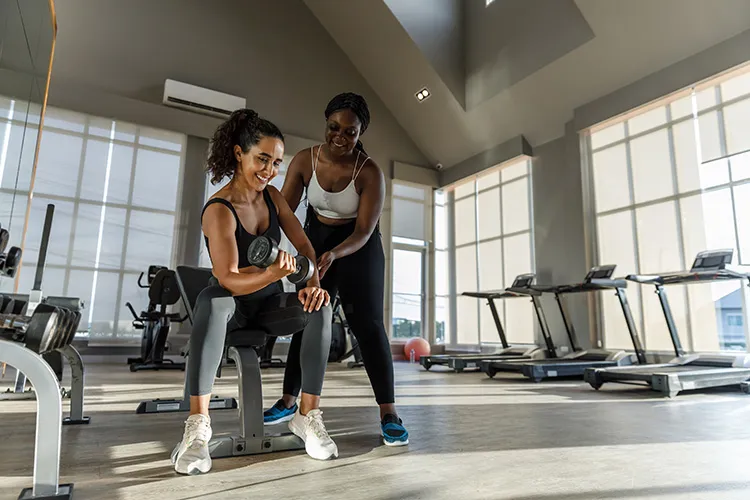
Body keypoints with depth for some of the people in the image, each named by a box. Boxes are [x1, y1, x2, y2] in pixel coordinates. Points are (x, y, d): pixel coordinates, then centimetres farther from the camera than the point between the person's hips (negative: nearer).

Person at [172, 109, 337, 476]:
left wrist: (314, 281, -24)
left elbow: (304, 245, -4)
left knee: (319, 307, -25)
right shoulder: (218, 211, -19)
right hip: (234, 306, -4)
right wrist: (272, 274, -46)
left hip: (269, 304, 5)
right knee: (212, 300, -40)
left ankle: (308, 415, -18)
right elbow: (229, 279, -26)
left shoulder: (273, 196, 0)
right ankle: (197, 425, -35)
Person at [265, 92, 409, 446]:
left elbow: (364, 231, -26)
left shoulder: (370, 173, -23)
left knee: (367, 325, -11)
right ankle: (288, 401, 22)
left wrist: (335, 254, -44)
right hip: (315, 242, 4)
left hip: (358, 249, -3)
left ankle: (389, 414, -4)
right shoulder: (304, 160, -14)